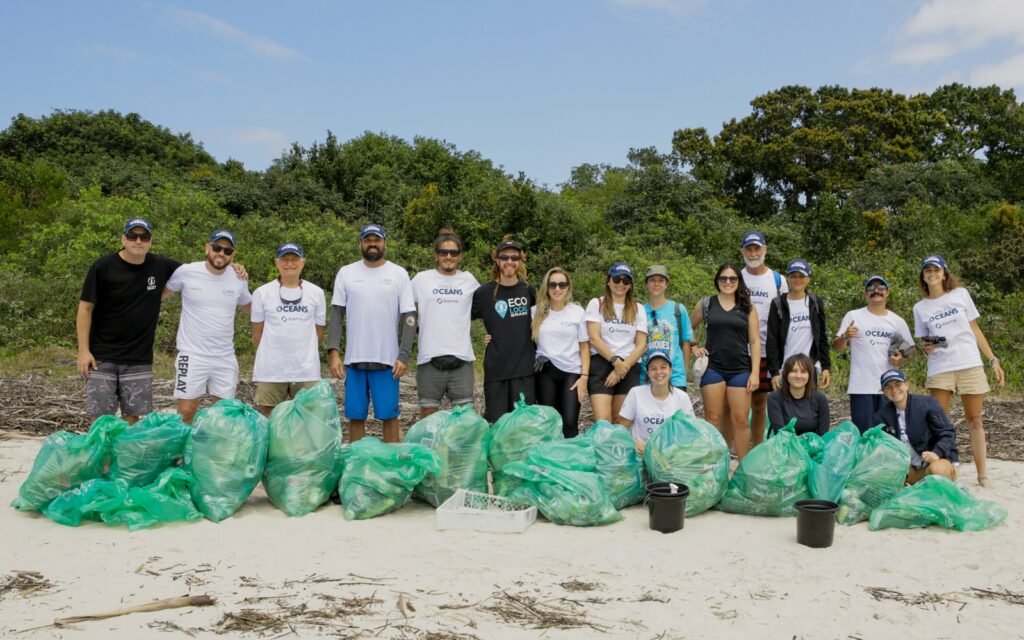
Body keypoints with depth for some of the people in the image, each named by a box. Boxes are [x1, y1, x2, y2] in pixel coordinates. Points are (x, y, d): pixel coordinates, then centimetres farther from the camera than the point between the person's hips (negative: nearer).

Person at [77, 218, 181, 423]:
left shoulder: (160, 266, 2)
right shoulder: (103, 267, -6)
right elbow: (85, 309, -4)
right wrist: (83, 351, -9)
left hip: (139, 359, 3)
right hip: (102, 357, -2)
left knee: (132, 415, 6)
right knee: (100, 416, -1)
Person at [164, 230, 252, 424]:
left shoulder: (239, 279, 1)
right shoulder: (186, 272, -7)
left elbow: (250, 307, 20)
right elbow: (159, 292, 11)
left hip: (226, 357, 3)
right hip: (192, 355, -3)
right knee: (186, 412, -1)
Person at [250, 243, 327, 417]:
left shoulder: (316, 293, 5)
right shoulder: (262, 293, 2)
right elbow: (257, 334, 8)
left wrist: (305, 355, 13)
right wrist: (273, 354, 10)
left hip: (307, 371, 1)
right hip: (270, 371, -1)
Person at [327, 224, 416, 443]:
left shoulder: (399, 274, 3)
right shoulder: (346, 273, 6)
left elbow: (409, 318, 0)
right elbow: (336, 315, 5)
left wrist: (403, 356, -9)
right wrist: (333, 351, -6)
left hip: (387, 359, -1)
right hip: (354, 359, 2)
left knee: (389, 415, 2)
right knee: (355, 416, 7)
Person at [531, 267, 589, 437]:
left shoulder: (578, 312, 4)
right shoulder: (536, 312, 5)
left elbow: (584, 347, 4)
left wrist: (584, 376, -3)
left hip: (572, 372, -1)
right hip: (545, 373, 1)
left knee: (569, 423, -10)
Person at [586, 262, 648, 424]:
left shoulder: (638, 309, 13)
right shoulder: (596, 304, 6)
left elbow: (641, 345, 6)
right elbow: (594, 338, -5)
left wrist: (623, 366, -8)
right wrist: (615, 361, -14)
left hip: (629, 368, 3)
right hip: (601, 364, -3)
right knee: (602, 421, -15)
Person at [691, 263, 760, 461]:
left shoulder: (748, 307, 6)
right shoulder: (706, 304, 5)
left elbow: (755, 342, 3)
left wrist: (755, 372, -4)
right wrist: (694, 348, 2)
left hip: (740, 370, 0)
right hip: (712, 368, 0)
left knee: (740, 420, 0)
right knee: (713, 419, 2)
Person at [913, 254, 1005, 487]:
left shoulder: (960, 294, 6)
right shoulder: (920, 307, 7)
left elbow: (975, 330, 9)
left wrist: (993, 360, 5)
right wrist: (926, 348, -12)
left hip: (970, 365, 0)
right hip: (939, 369, 0)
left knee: (974, 421, 4)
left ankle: (983, 476, 10)